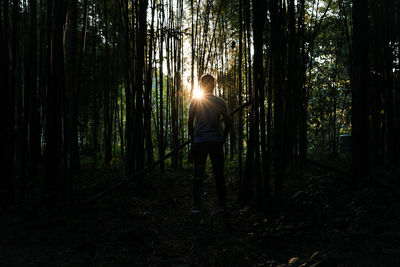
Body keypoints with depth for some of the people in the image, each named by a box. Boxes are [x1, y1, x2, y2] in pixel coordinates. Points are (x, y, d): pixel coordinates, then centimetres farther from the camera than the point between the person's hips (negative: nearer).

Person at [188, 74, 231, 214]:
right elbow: (228, 124, 2)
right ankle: (222, 204, 11)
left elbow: (190, 123, -1)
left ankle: (196, 205, 3)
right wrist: (223, 139, 13)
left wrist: (193, 139, 10)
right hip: (216, 142, 1)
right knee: (219, 174, 8)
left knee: (198, 176, 4)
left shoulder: (195, 101, 0)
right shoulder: (220, 102, 2)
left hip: (199, 142, 0)